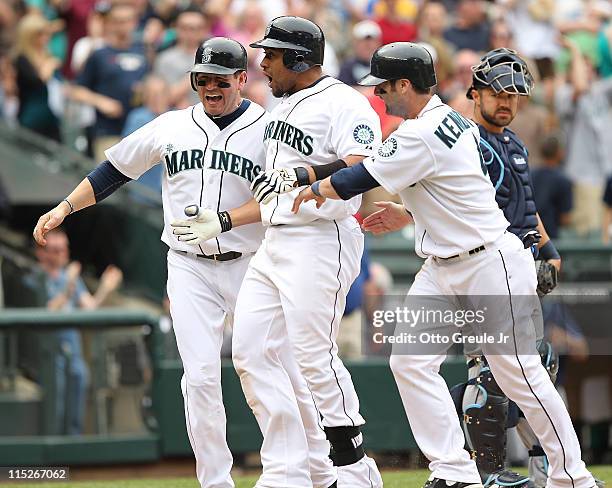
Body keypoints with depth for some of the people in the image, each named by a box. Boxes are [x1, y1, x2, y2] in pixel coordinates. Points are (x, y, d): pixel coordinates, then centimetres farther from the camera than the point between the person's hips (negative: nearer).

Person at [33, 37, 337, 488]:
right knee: (201, 374, -9)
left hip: (250, 265, -2)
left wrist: (221, 220, -24)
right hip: (189, 267, 2)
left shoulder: (267, 129, -3)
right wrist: (64, 208, 8)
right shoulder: (172, 127, 8)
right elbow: (115, 170, 15)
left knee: (282, 369, 0)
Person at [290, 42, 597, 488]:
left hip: (491, 264, -10)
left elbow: (358, 180, -14)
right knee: (411, 363, -1)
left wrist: (315, 190, 4)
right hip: (442, 270, 10)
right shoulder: (452, 119, 10)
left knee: (520, 376, -4)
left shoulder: (421, 137, -20)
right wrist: (408, 214, 18)